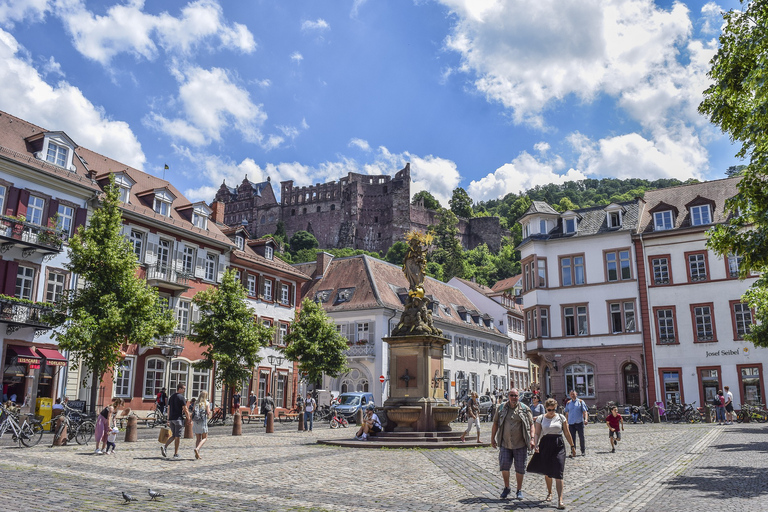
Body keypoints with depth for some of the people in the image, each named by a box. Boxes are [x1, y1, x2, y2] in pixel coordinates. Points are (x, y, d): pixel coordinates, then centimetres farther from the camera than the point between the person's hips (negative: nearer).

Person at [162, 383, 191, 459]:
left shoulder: (171, 397, 13)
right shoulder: (181, 397, -10)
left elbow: (169, 409, 15)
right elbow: (185, 410, -12)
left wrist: (168, 420, 19)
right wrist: (189, 419, -2)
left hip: (171, 419, 7)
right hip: (179, 419, -7)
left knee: (174, 436, 15)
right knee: (177, 436, 1)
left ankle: (165, 446, -7)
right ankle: (176, 454, 5)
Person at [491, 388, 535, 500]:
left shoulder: (525, 409, 1)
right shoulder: (502, 408, 5)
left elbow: (531, 424, 2)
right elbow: (495, 423, 12)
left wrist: (532, 438, -10)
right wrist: (492, 438, 10)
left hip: (520, 444, -1)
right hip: (505, 444, 1)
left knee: (520, 468, 4)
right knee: (504, 465, -5)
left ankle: (519, 490, 22)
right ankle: (506, 488, 17)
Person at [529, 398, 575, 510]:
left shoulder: (561, 418, 3)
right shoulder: (540, 418, 2)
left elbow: (567, 433, 9)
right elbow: (537, 433, -2)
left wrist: (572, 446, 11)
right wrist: (535, 444, -17)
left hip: (559, 446, -1)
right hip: (545, 446, 1)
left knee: (558, 473, -10)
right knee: (547, 472, 14)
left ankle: (560, 500, -11)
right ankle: (549, 493, 36)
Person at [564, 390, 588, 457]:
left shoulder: (580, 402, 3)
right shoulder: (568, 403, 11)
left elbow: (585, 411, -2)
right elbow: (566, 413, 15)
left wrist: (586, 419, -17)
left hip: (579, 422, -2)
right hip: (571, 423, 2)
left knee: (581, 437, 6)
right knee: (572, 438, 1)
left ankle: (583, 451, 19)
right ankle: (573, 452, 4)